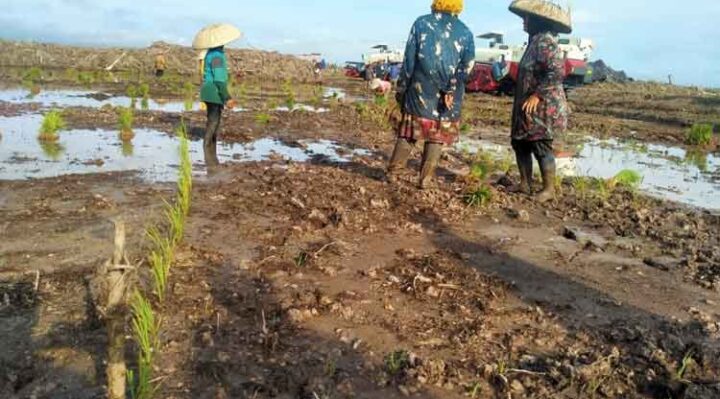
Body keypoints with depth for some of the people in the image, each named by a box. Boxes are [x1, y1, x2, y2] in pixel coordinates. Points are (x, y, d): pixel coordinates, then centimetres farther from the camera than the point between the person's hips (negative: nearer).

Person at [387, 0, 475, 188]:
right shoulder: (466, 32, 5)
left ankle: (393, 171, 12)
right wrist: (452, 90, -11)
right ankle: (426, 178, 8)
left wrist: (402, 87, 4)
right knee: (437, 137, 8)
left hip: (421, 90, 0)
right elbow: (467, 66, -7)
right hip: (448, 95, 0)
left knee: (408, 132, 10)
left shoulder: (421, 23, 1)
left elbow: (409, 59, -1)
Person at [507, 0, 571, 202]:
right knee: (520, 143, 13)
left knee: (541, 147, -4)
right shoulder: (535, 41, 15)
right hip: (528, 107, 10)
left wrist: (537, 95, -24)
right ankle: (525, 184, 22)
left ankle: (549, 189, 6)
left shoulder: (545, 41, -16)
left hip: (543, 107, -10)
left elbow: (557, 72, -25)